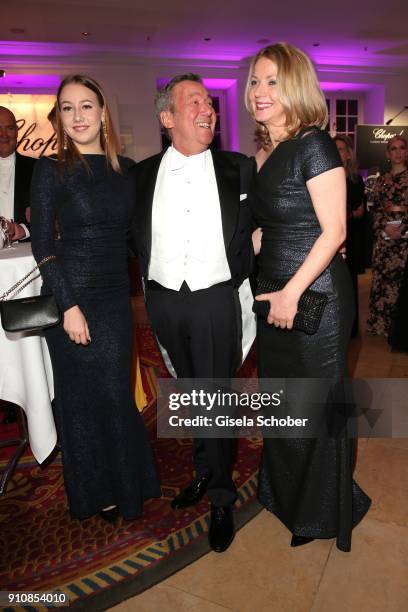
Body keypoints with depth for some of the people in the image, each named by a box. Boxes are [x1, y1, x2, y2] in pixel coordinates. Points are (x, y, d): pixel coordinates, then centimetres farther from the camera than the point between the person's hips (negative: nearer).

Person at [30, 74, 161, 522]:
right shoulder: (51, 169, -4)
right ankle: (95, 493, 30)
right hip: (72, 297, -3)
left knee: (116, 392, 11)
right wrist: (68, 307, -14)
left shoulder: (124, 168, 8)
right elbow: (42, 244, -8)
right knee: (82, 396, 8)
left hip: (116, 296, 4)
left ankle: (127, 482, 35)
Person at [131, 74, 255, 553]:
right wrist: (153, 273, 2)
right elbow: (136, 234, 11)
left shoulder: (238, 169, 1)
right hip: (164, 300, 3)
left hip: (215, 300, -2)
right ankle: (205, 472, 38)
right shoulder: (143, 174, 4)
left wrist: (238, 271, 2)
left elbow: (254, 225, 10)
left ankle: (221, 499, 22)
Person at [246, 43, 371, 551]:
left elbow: (334, 230, -17)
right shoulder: (263, 154, 11)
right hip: (274, 294, 8)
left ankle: (321, 513, 34)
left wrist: (292, 293, -19)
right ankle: (286, 492, 44)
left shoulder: (313, 145, -12)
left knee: (313, 406, 8)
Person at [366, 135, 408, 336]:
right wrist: (384, 228, -5)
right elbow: (375, 209, 11)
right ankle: (380, 325, 14)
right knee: (381, 279, 3)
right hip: (383, 236, 3)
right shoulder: (381, 180, 14)